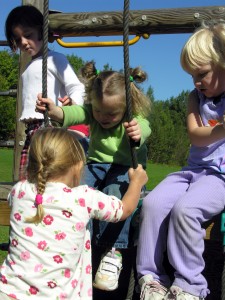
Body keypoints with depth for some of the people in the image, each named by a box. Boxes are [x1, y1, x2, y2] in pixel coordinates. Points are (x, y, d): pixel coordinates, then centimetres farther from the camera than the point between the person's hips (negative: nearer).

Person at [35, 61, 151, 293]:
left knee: (116, 190, -37)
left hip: (125, 169, -3)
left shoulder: (136, 119, -12)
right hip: (96, 164, 4)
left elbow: (144, 128, -37)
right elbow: (74, 113, -25)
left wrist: (137, 134, -63)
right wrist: (54, 111, -48)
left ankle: (113, 251, -32)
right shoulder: (92, 111, -4)